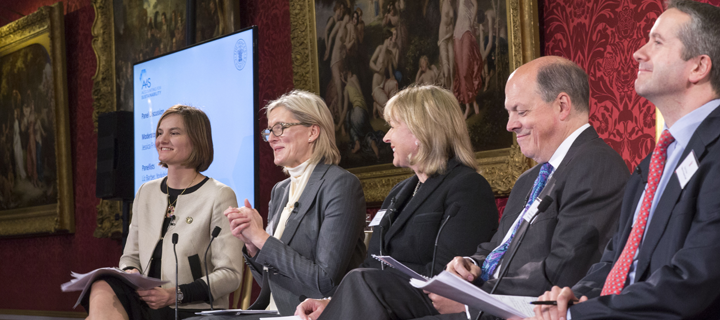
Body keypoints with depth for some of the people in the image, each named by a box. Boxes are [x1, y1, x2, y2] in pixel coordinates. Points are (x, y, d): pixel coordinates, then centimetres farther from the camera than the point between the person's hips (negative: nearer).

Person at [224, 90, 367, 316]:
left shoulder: (341, 185, -10)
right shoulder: (280, 190, 13)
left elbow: (327, 282, -18)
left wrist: (261, 237, -14)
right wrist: (252, 245, -4)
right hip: (278, 313, 7)